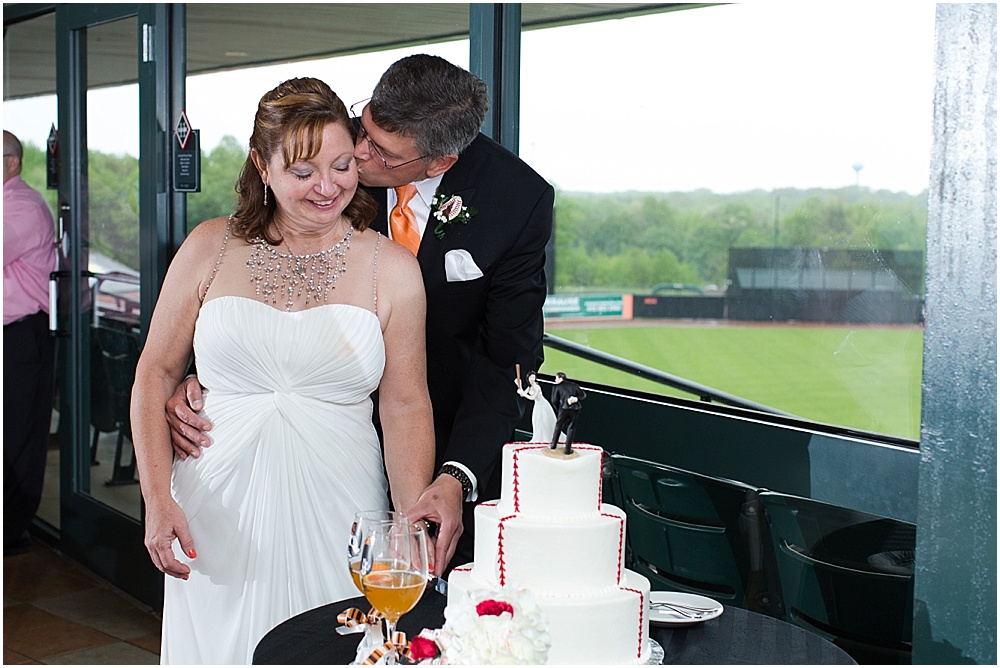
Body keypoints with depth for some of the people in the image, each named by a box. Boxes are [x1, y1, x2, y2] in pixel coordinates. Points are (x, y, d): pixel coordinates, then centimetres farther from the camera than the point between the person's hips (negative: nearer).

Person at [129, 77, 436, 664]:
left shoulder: (392, 269, 0)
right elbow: (155, 374, 6)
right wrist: (158, 500, -4)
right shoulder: (211, 249, 2)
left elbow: (406, 406, 0)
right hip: (218, 510, 1)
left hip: (335, 511, -1)